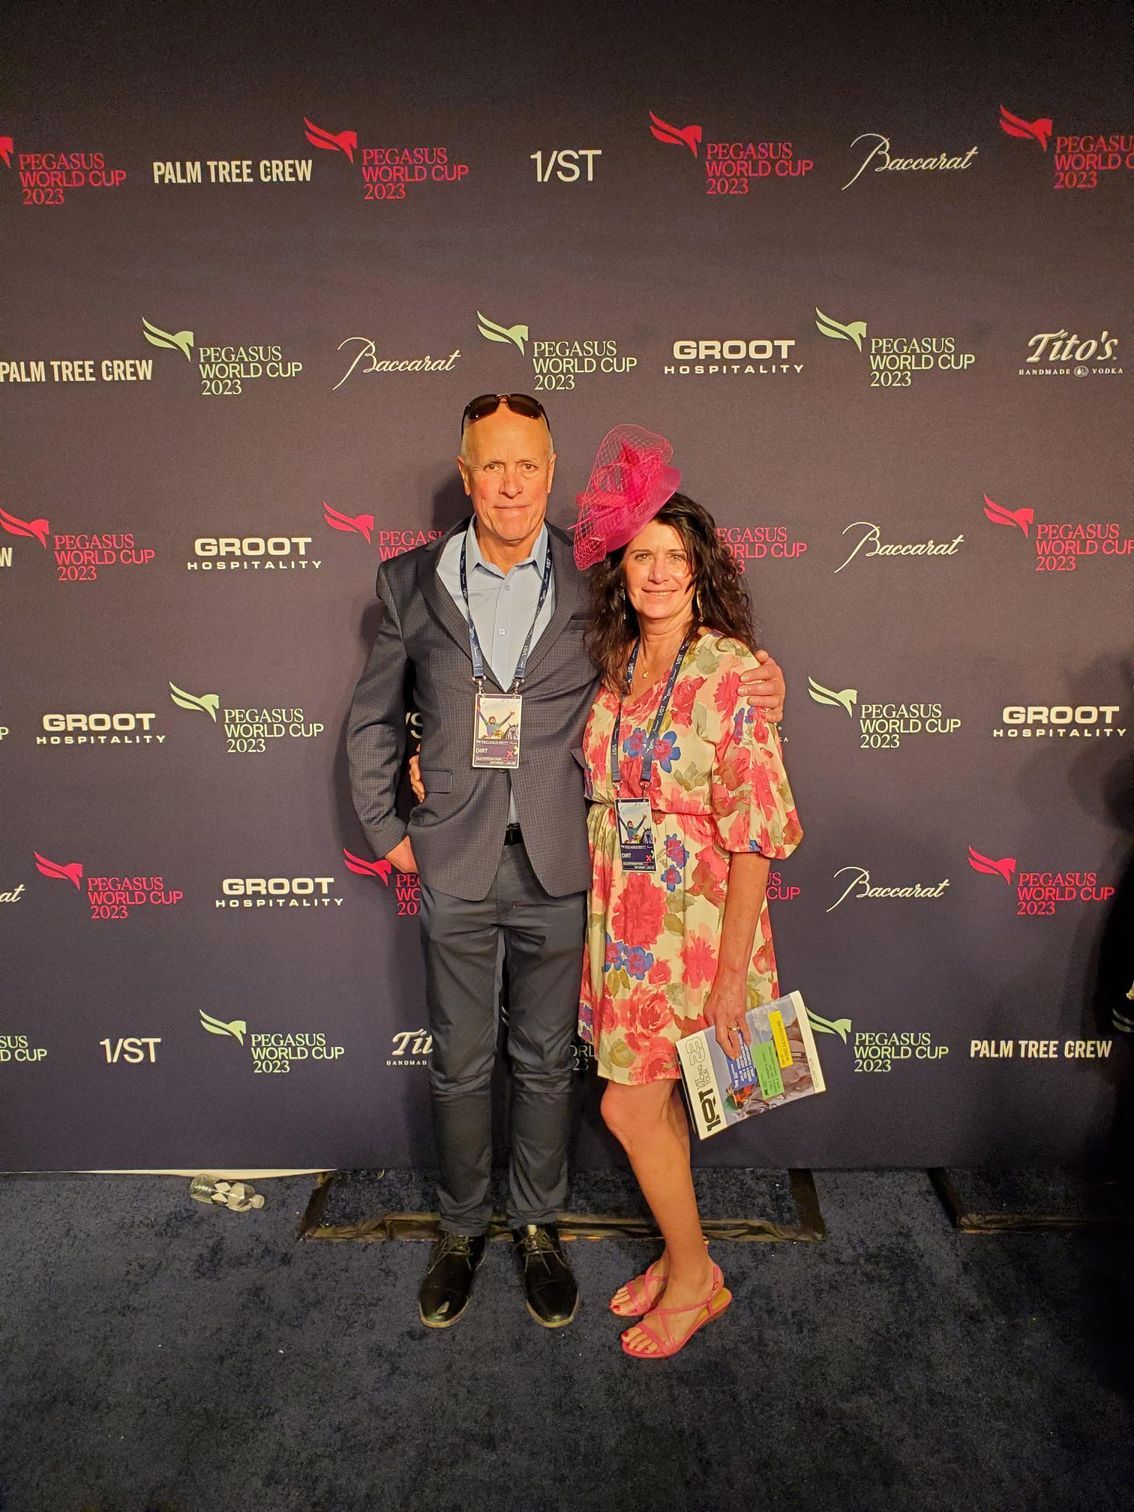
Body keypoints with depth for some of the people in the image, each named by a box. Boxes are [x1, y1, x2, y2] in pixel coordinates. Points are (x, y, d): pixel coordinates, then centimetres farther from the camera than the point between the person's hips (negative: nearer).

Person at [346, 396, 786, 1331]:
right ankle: (462, 1230, 39)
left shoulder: (595, 579, -2)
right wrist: (385, 828, 6)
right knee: (460, 1064, 15)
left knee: (546, 1060, 16)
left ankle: (538, 1228, 39)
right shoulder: (413, 582, 1)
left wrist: (754, 683, -8)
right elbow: (374, 718, 11)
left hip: (556, 867, 0)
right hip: (454, 866, 1)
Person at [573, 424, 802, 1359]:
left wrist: (732, 971, -16)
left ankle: (695, 1278, 28)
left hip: (698, 924, -6)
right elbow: (602, 793, 13)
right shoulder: (616, 669, 5)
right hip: (624, 920, 6)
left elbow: (757, 832, -16)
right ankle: (681, 1258, 40)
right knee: (655, 1099, 17)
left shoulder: (730, 672, -16)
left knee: (629, 1106, 2)